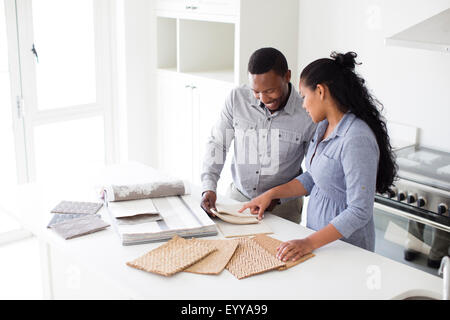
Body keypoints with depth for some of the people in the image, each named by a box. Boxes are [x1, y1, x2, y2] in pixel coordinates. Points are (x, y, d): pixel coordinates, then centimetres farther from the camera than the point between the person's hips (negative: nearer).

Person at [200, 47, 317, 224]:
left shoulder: (307, 113, -13)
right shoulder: (237, 98, -6)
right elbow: (217, 144, 4)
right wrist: (209, 187, -9)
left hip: (282, 207, -1)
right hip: (237, 196, 2)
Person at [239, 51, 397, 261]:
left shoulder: (357, 139, -23)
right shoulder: (325, 126, 5)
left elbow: (360, 211, -24)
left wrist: (309, 243, -27)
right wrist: (271, 194, 8)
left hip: (345, 246, -7)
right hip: (318, 236, 7)